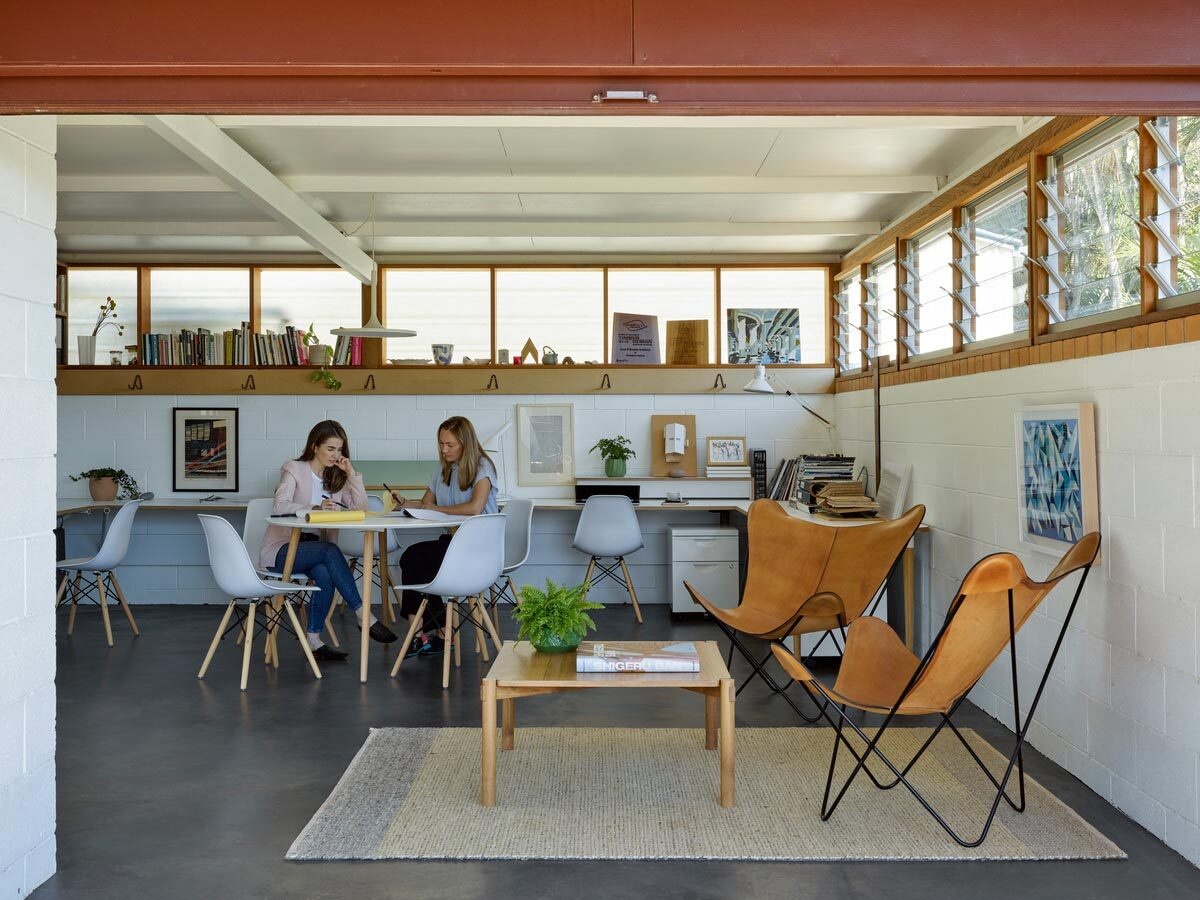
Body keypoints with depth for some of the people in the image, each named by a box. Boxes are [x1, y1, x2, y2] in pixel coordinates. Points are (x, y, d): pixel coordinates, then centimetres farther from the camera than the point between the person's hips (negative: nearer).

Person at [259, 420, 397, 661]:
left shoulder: (335, 477, 13)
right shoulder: (294, 469, -3)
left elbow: (361, 508, 2)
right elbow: (280, 506, -20)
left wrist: (352, 474, -7)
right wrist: (315, 508, -36)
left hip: (313, 548, 5)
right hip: (280, 549, -5)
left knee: (325, 574, -30)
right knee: (330, 551, -33)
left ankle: (314, 640, -22)